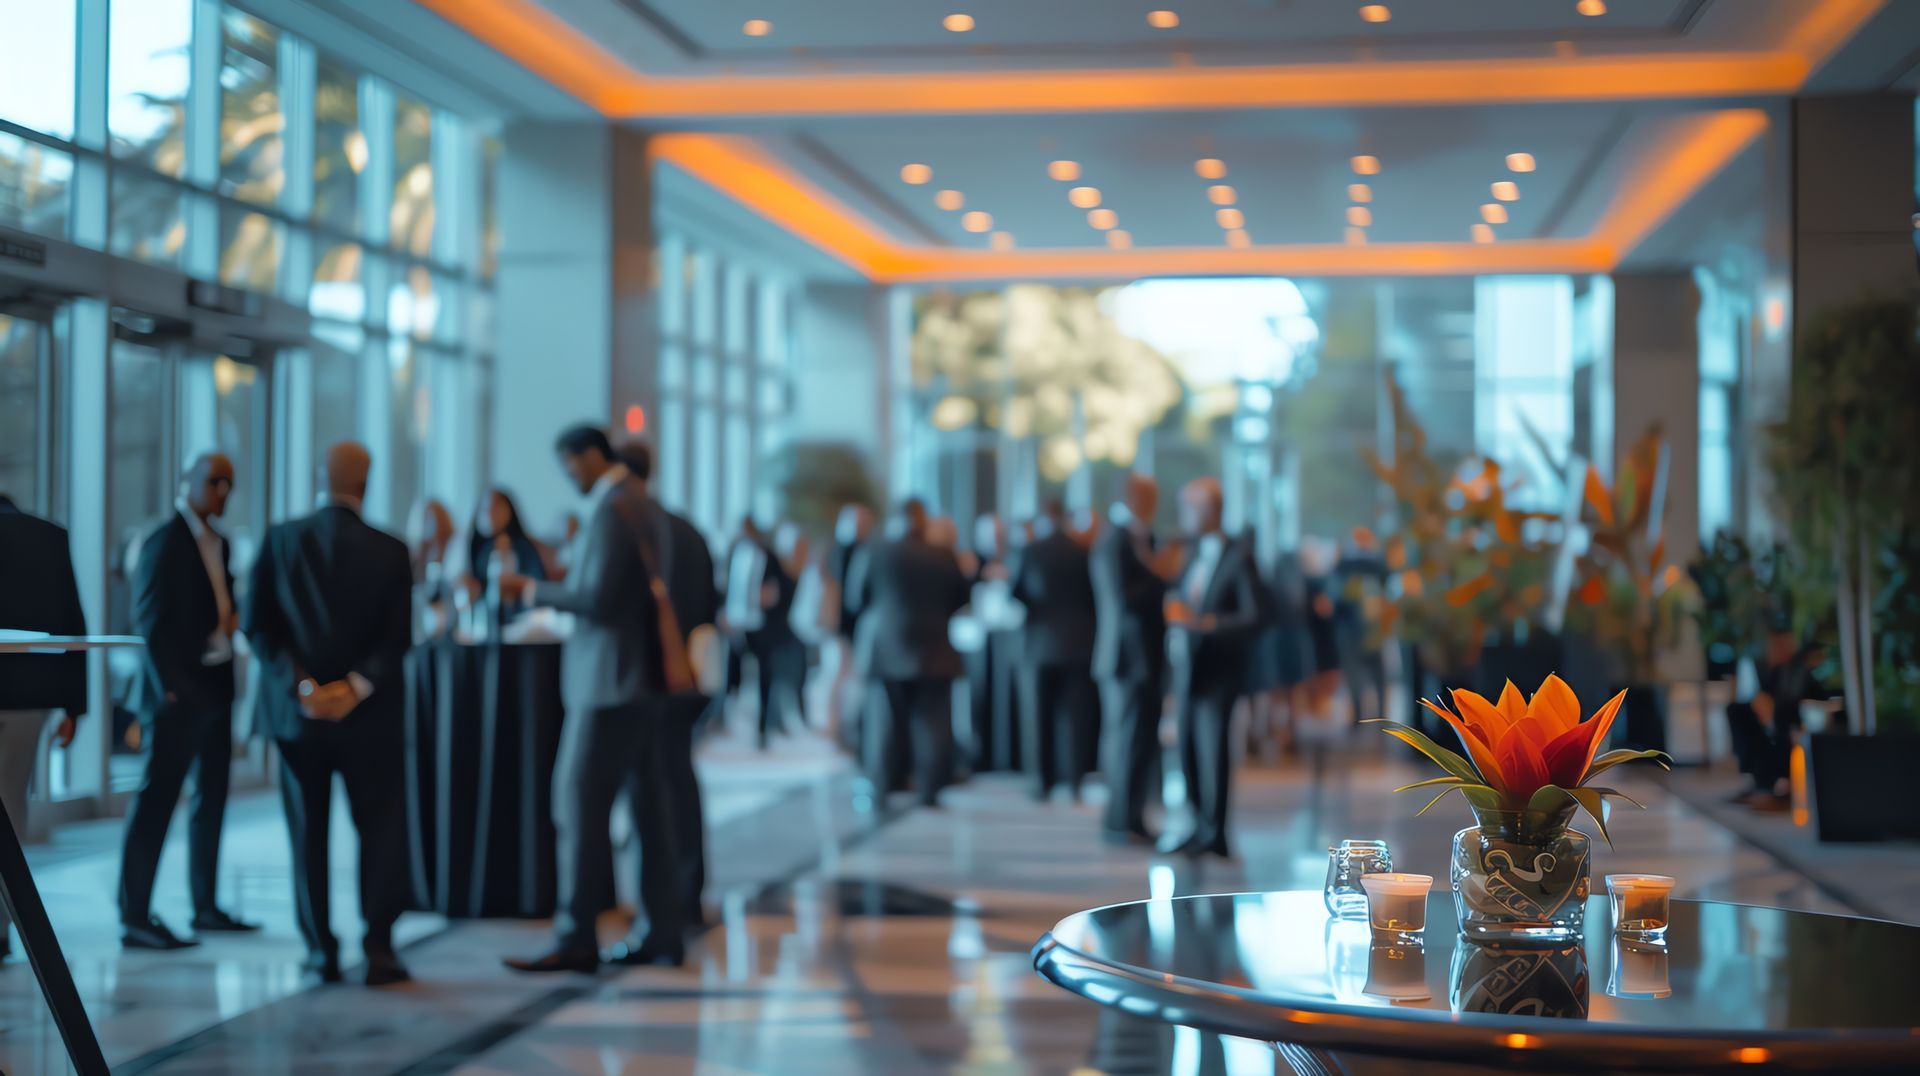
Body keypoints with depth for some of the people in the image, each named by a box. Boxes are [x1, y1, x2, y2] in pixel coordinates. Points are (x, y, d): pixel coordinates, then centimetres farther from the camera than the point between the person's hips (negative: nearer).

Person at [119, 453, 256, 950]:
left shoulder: (217, 543, 15)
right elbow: (149, 619, -13)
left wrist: (233, 615, -3)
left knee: (212, 798, 12)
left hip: (214, 689, 9)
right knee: (157, 800, -7)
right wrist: (169, 687, -16)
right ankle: (134, 918, -6)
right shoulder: (164, 541, -9)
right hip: (177, 692, -9)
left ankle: (205, 907, 20)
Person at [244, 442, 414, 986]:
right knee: (381, 829, 8)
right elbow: (397, 636, -10)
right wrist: (356, 687, -11)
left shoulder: (280, 540, -2)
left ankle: (321, 950, 10)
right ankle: (378, 948, 0)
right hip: (368, 716, -1)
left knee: (308, 833, 10)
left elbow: (257, 623, -7)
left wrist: (301, 683, -10)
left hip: (296, 711, 1)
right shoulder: (389, 550, -5)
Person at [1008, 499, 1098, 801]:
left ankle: (1043, 779, 4)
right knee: (1074, 714, 4)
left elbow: (1013, 593, 1)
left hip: (1039, 642, -1)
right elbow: (1096, 594, 0)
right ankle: (1074, 779, 2)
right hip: (1078, 643, 1)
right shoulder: (1083, 552, -5)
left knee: (1039, 714, 6)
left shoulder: (1028, 553, -6)